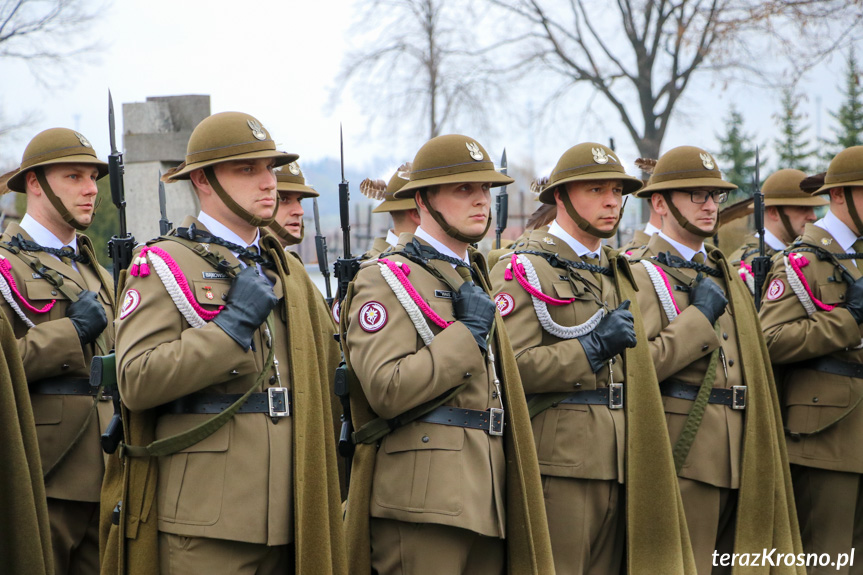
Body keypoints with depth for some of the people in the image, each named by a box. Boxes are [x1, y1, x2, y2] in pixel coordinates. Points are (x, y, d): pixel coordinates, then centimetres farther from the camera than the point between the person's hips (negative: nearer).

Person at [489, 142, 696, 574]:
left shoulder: (616, 271, 21)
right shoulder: (525, 269, -5)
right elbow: (512, 364, -16)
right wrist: (594, 347, -18)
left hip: (617, 460, 8)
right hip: (559, 460, -7)